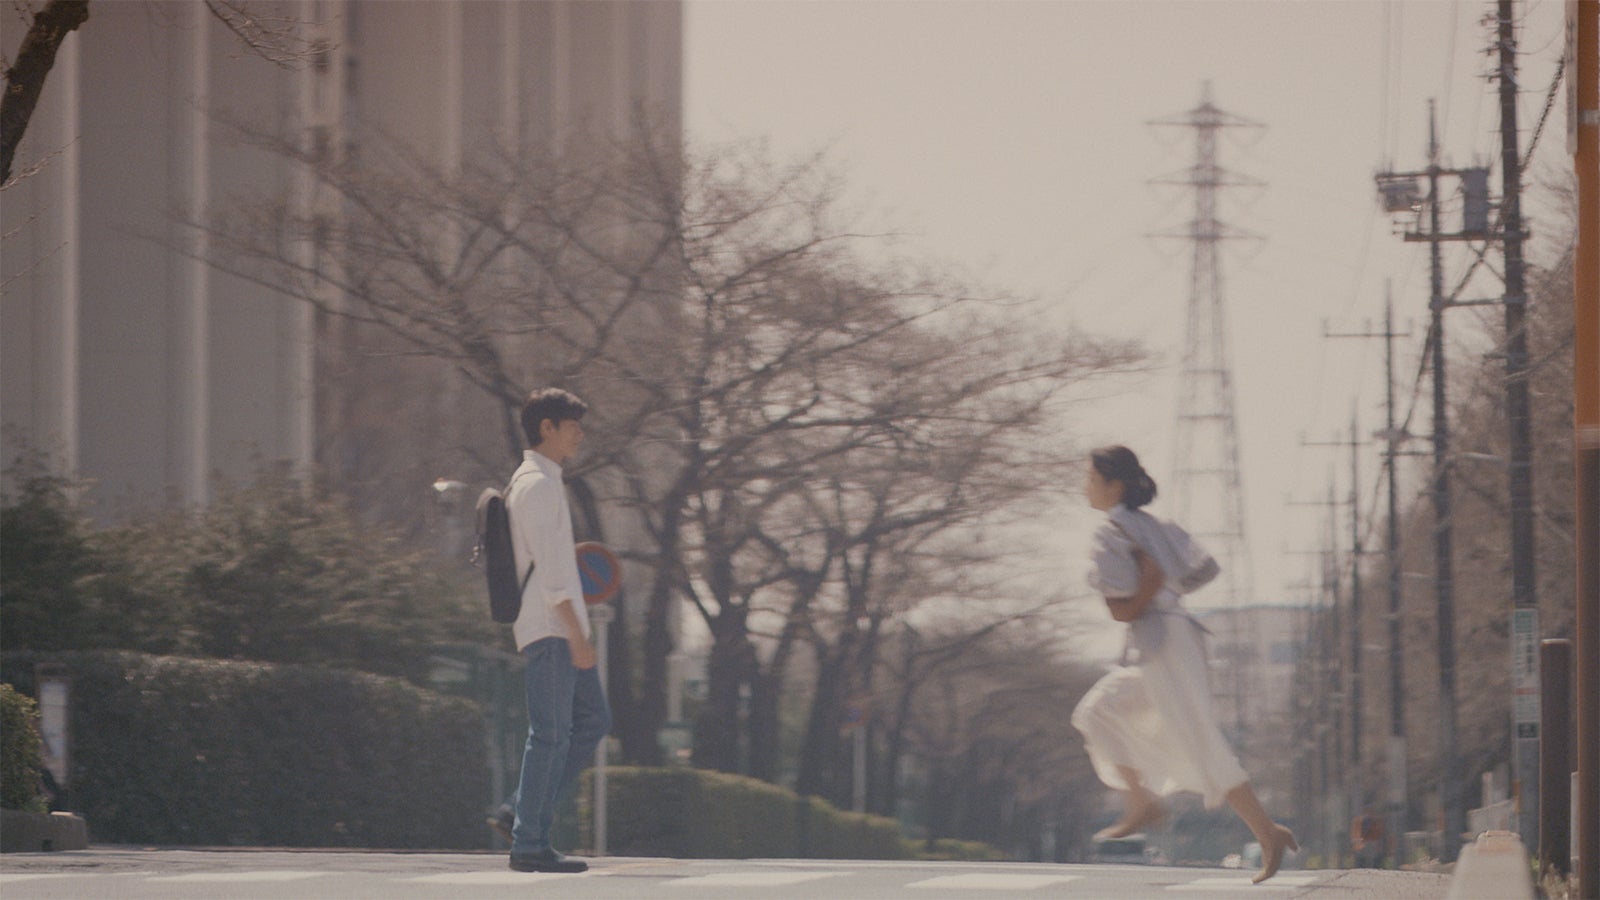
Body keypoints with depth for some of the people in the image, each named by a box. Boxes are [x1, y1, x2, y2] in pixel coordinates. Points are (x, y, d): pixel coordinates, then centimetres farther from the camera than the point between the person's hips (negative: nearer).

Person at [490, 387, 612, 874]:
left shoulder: (533, 482, 19)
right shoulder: (537, 486, -13)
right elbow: (549, 570, -19)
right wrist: (577, 635, -21)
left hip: (561, 629, 10)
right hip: (549, 628, -10)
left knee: (592, 719, 11)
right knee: (551, 734, -8)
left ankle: (520, 811, 11)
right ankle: (530, 843, -5)